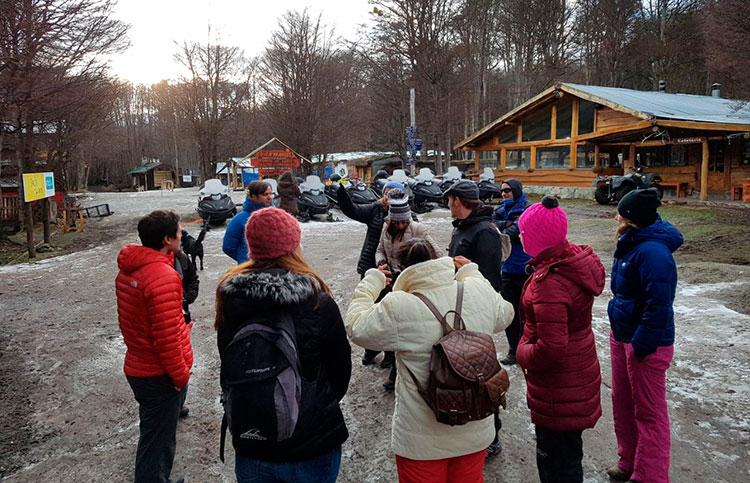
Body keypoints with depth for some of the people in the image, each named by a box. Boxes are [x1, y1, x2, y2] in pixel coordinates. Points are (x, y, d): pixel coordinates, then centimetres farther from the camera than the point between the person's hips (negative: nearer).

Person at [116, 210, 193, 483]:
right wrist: (180, 376, -14)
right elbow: (167, 337, -25)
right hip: (159, 375, -9)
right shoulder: (163, 277, -26)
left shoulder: (127, 270, 4)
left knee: (154, 434, 25)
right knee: (157, 440, 5)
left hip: (137, 366, 9)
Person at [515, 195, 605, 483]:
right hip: (578, 377, 10)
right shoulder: (576, 259, -1)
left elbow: (551, 349, -33)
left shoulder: (550, 281, -31)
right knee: (566, 453, 27)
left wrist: (523, 352, -14)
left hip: (558, 391, -9)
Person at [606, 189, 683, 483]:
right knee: (622, 403, 21)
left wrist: (641, 345, -23)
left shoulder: (653, 253, -26)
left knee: (649, 414, 5)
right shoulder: (632, 244, 5)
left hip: (645, 345, -10)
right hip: (622, 335, 10)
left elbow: (659, 305, -29)